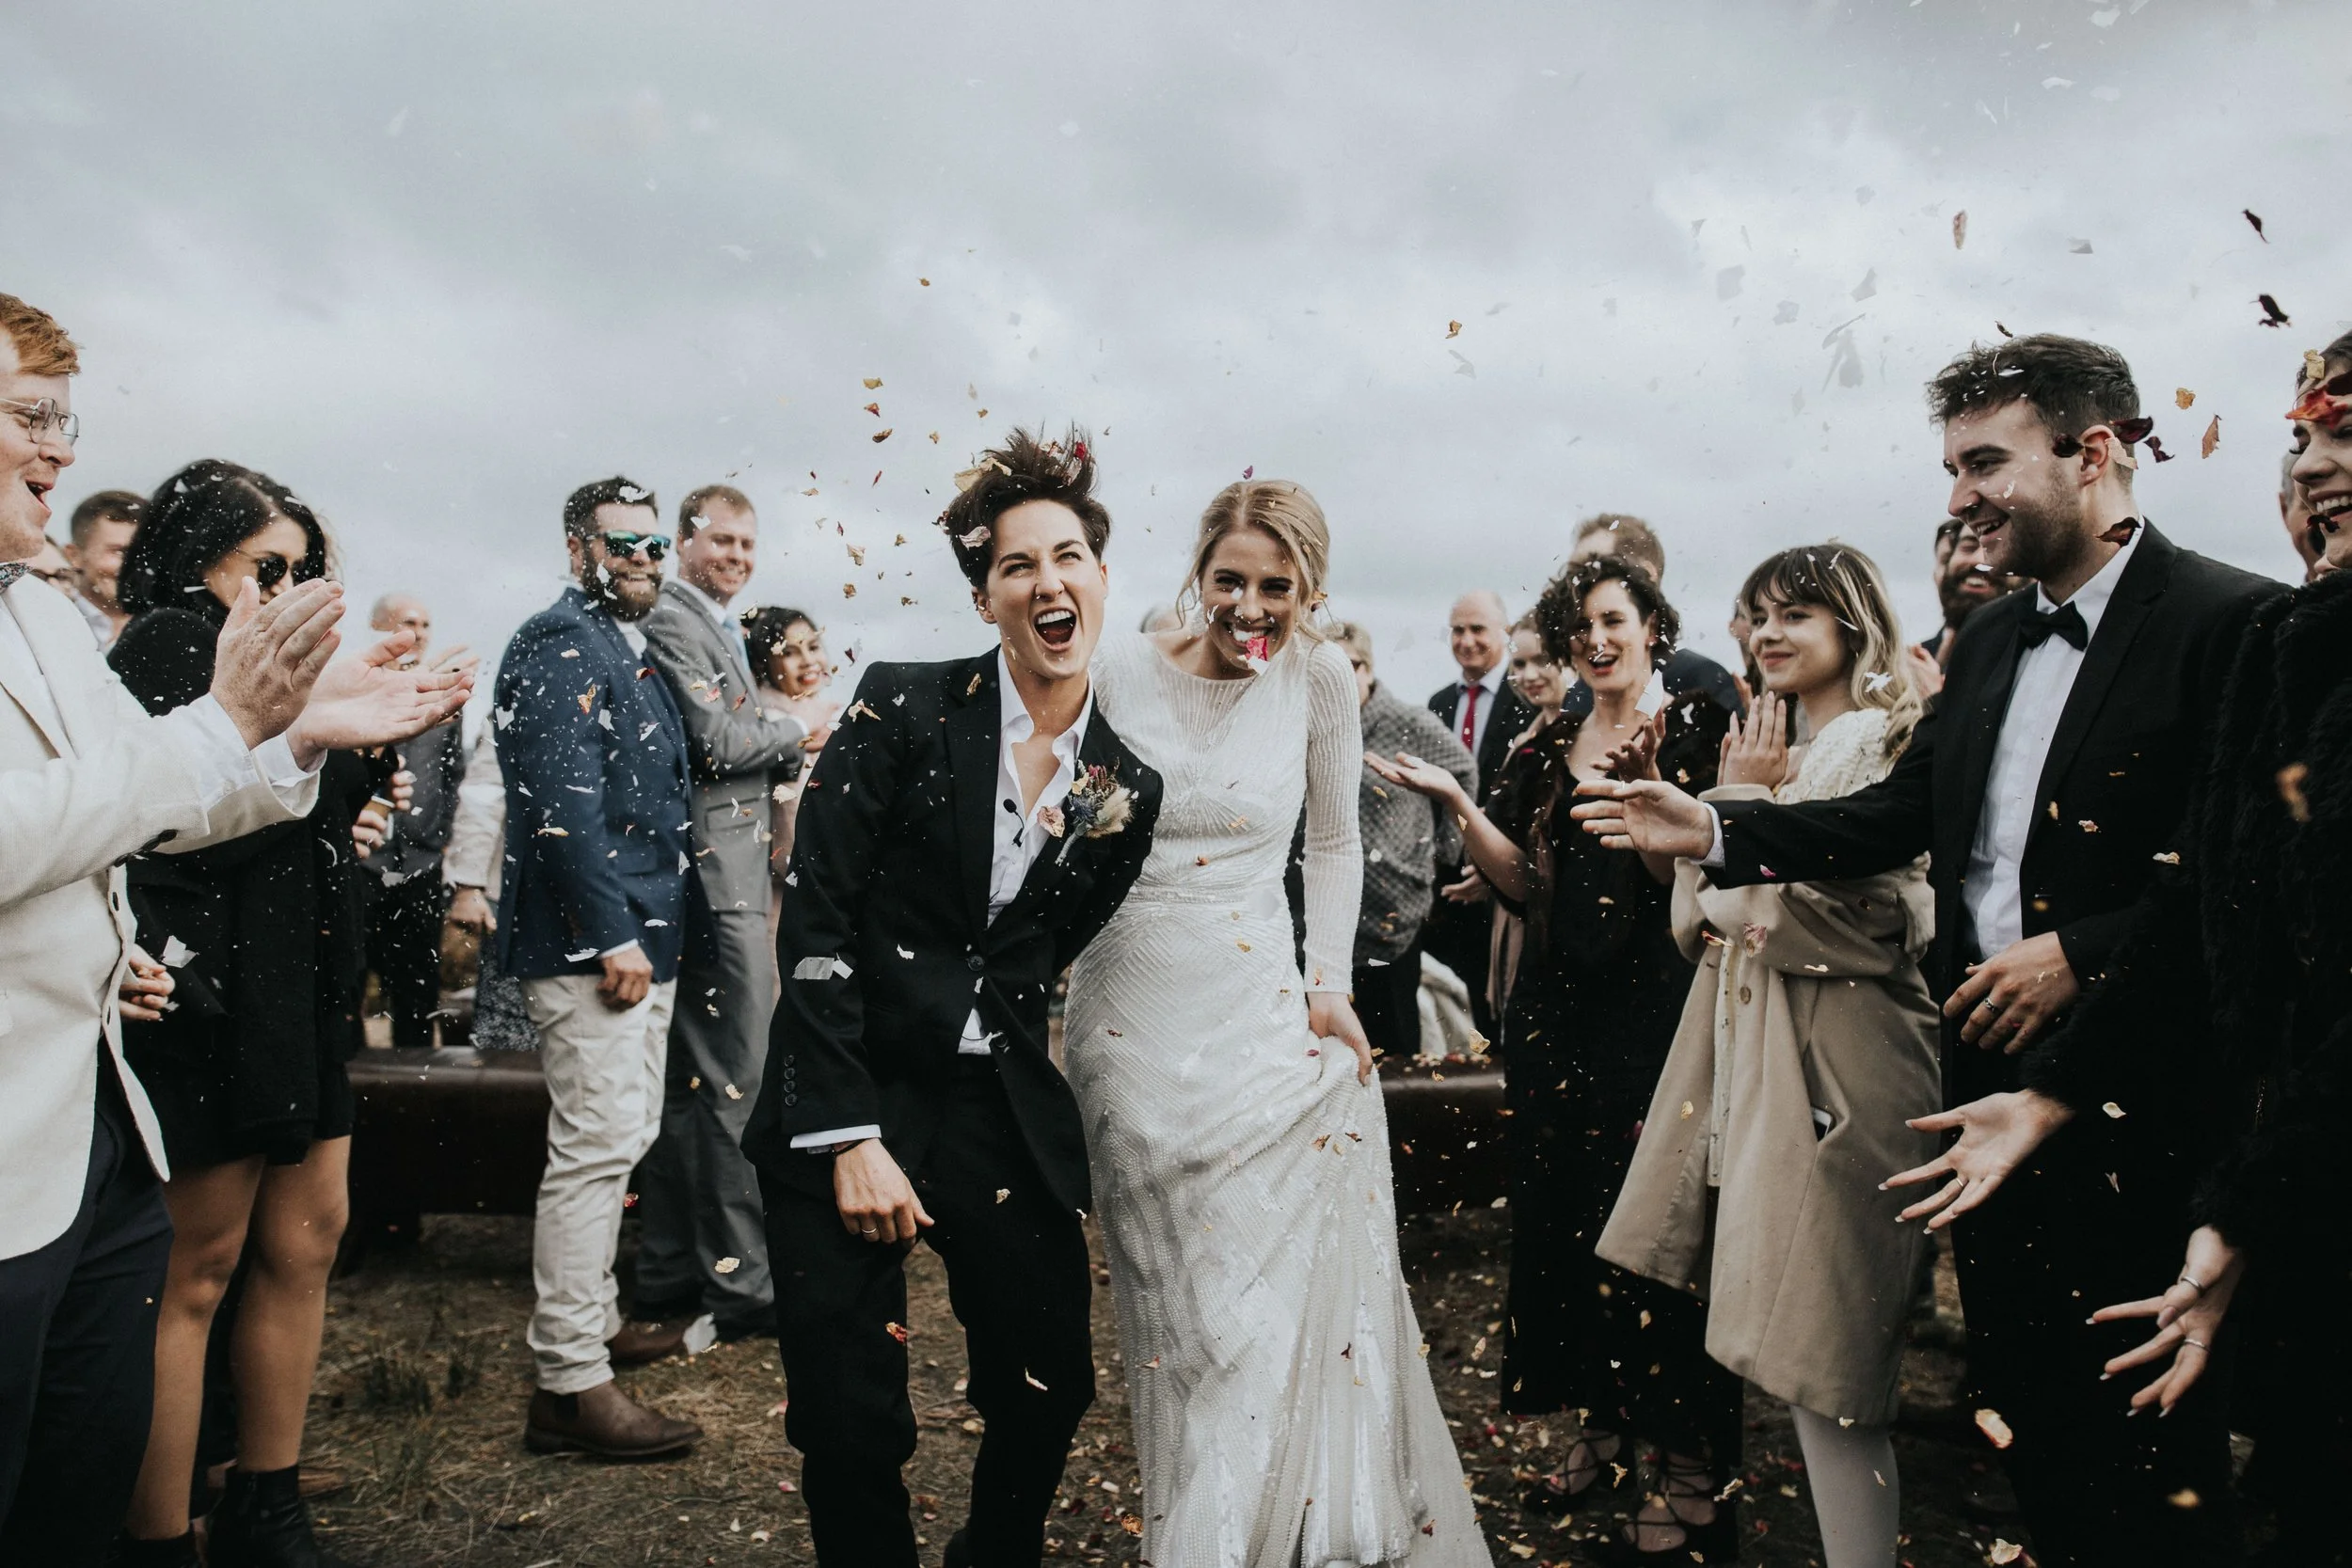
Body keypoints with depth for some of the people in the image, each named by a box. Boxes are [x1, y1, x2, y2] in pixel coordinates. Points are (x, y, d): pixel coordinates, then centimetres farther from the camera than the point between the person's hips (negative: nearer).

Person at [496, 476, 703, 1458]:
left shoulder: (631, 652, 20)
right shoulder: (560, 643, -10)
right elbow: (562, 799, -21)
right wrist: (613, 935, -22)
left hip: (641, 939, 10)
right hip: (591, 941, -10)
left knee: (621, 1139, 18)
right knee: (596, 1145, -9)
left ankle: (590, 1321, 32)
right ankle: (570, 1384, -1)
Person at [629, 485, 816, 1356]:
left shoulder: (719, 628, 22)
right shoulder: (672, 622, -9)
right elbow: (716, 743, -18)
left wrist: (788, 750, 3)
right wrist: (797, 726, -2)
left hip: (732, 880, 10)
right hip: (715, 879, -10)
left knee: (693, 1088, 13)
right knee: (728, 1085, -4)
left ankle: (674, 1285, 23)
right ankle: (738, 1285, 6)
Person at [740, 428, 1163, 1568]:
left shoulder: (1128, 785, 4)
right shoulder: (902, 708, -7)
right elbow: (814, 920, -11)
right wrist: (851, 1138, -14)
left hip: (1002, 1113, 4)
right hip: (849, 1100, -3)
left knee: (1052, 1389, 11)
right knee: (851, 1424, 1)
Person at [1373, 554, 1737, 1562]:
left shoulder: (1694, 728, -3)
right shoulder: (1547, 749, 12)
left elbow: (1690, 876, -12)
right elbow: (1524, 884, 6)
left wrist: (1647, 782, -26)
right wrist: (1454, 803, -5)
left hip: (1655, 1004, -5)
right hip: (1557, 1007, 6)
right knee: (1564, 1216, 11)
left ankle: (1688, 1475, 13)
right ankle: (1600, 1432, 29)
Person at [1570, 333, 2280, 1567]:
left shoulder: (2229, 622, -12)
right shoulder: (1987, 640, 11)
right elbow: (1896, 817, 9)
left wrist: (2080, 955, -20)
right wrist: (1712, 832, -1)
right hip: (1988, 1062, 7)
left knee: (2139, 1412, 7)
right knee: (2015, 1390, 18)